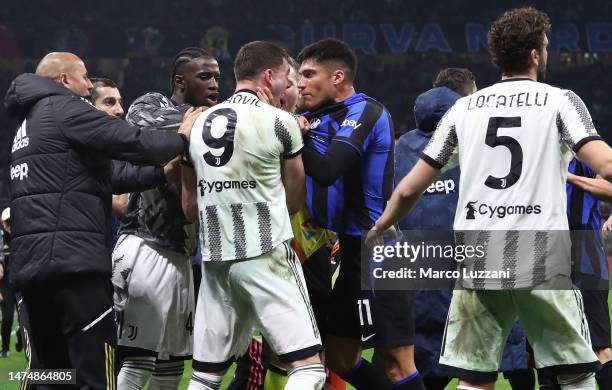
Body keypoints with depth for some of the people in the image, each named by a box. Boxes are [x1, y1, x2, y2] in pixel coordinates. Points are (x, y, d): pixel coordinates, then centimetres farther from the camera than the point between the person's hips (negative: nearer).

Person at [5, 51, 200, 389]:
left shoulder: (30, 123, 25)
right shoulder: (65, 108, -3)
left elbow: (103, 180, 23)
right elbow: (131, 142, -11)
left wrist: (162, 174, 20)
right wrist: (181, 138, 6)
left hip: (29, 260, 9)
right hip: (72, 258, -9)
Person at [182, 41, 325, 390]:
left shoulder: (200, 124, 11)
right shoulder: (279, 122, -5)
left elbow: (190, 207, 17)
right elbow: (296, 200, 7)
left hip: (215, 259, 6)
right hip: (267, 255, -6)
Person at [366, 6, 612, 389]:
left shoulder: (464, 108, 13)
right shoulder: (559, 101, 3)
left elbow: (410, 188, 15)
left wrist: (380, 229, 33)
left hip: (478, 263, 3)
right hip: (543, 261, -3)